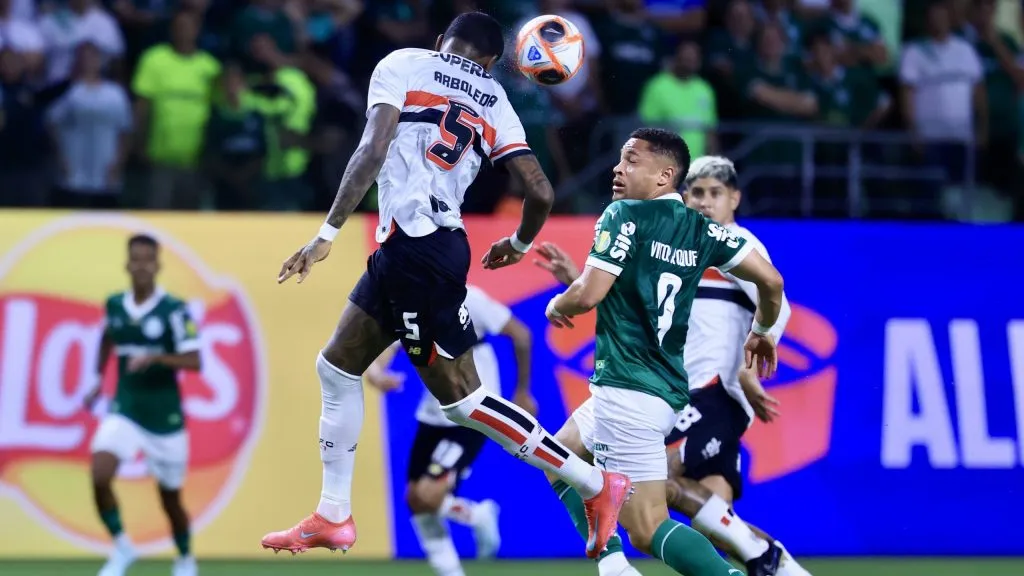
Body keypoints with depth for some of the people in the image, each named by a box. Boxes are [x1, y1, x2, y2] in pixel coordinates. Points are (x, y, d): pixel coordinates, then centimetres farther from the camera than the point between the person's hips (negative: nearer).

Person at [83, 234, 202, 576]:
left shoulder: (174, 311, -12)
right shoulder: (114, 305, 1)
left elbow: (193, 362, -17)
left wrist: (156, 358, -31)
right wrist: (98, 379, 20)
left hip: (165, 416, -3)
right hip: (125, 412, 3)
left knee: (170, 499, 9)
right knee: (100, 477, -21)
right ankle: (121, 548, 0)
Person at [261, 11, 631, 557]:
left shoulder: (402, 65, 3)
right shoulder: (494, 104, 16)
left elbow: (373, 149, -12)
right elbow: (541, 193, 7)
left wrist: (327, 234, -12)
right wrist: (519, 245, 28)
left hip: (412, 247, -7)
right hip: (443, 246, 7)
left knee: (461, 395, -3)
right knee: (337, 367, 17)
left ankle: (595, 485, -3)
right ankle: (332, 517, 19)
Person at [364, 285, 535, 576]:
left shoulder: (466, 299, -18)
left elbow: (520, 334, -7)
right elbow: (383, 347, -20)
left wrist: (522, 392, 2)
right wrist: (374, 372, -45)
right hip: (433, 416, 6)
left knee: (428, 494, -18)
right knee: (416, 500, 5)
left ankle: (479, 516, 12)